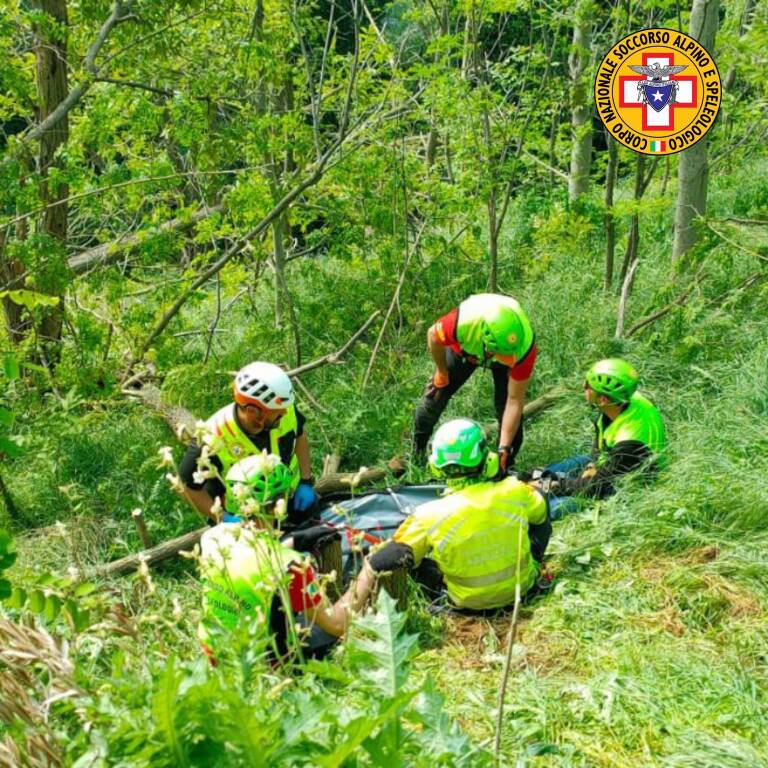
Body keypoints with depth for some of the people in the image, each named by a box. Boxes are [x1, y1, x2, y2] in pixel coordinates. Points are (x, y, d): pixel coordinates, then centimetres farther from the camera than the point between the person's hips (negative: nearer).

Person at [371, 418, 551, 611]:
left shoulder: (430, 516, -27)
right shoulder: (515, 492, -22)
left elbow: (394, 557, -19)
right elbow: (540, 514, 2)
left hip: (468, 601, -1)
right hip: (521, 585, 1)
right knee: (540, 520, 19)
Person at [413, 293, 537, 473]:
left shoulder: (525, 346, -43)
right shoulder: (462, 323, -47)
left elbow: (515, 402, -34)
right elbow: (433, 336, -20)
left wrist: (504, 448, -34)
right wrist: (442, 372, -5)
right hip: (465, 348, 1)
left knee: (506, 405, -14)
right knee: (436, 396, 3)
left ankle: (506, 466, 7)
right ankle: (417, 452, 28)